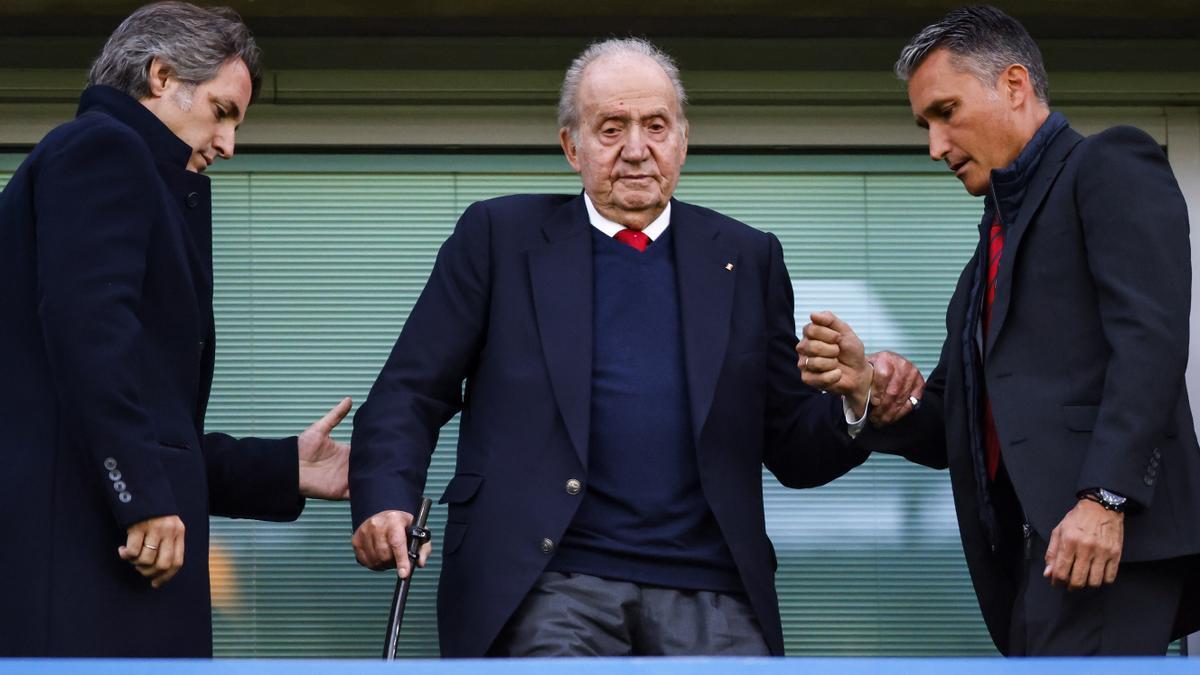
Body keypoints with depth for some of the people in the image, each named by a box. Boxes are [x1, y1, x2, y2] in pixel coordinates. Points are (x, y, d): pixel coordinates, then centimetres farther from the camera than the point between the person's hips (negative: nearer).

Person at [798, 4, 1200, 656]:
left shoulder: (1111, 166, 3)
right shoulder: (995, 242, 28)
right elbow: (943, 431, 26)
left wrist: (1105, 498, -22)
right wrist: (861, 383, 6)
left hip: (1103, 531, -8)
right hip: (1024, 551, 8)